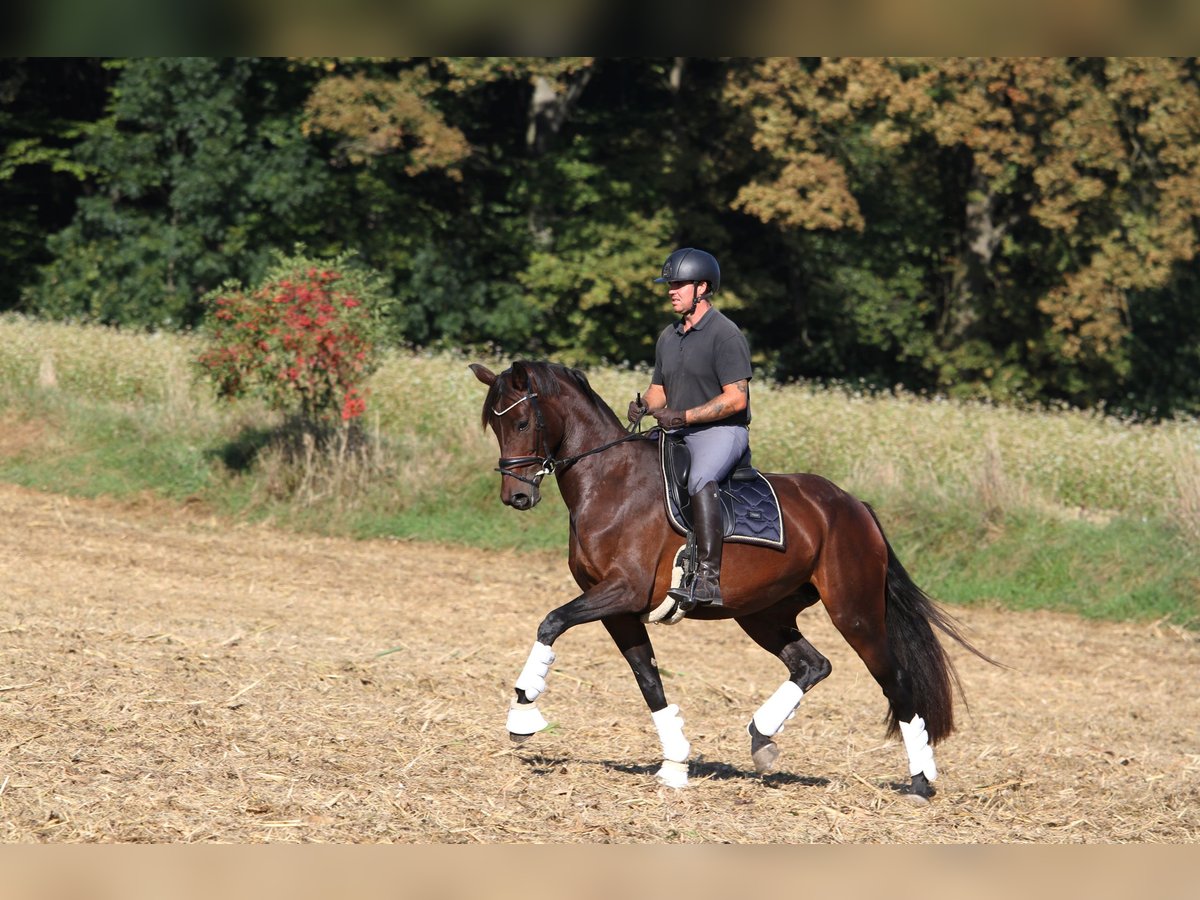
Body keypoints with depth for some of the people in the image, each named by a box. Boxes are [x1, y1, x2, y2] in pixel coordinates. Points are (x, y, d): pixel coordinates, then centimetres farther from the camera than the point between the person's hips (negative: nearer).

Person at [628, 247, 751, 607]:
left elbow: (736, 399, -18)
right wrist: (644, 406, -1)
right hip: (678, 432, 9)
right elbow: (659, 389, 24)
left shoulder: (725, 334, -11)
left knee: (700, 478, -37)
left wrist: (683, 416, -22)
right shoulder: (668, 337, 15)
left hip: (722, 431, -9)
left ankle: (708, 577, -46)